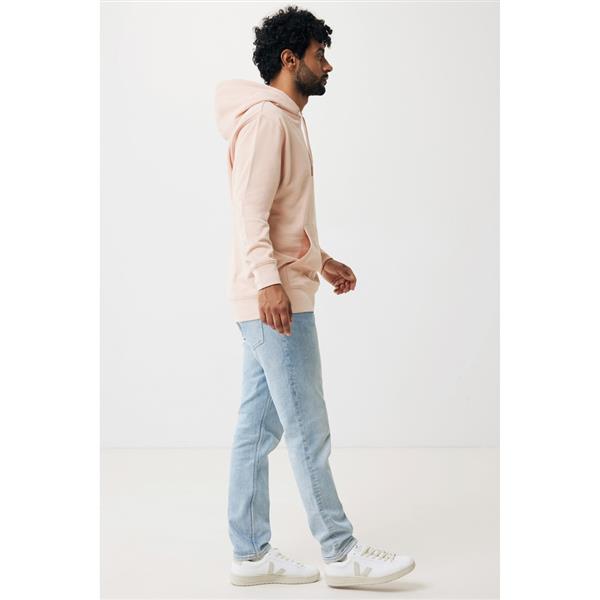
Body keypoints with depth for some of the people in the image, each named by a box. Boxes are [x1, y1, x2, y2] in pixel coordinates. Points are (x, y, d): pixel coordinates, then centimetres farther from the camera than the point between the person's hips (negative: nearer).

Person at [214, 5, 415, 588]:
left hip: (275, 301, 10)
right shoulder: (265, 118, -10)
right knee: (308, 432, -4)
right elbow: (251, 213, -20)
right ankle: (341, 554, 5)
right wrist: (268, 281, -29)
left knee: (257, 429, 11)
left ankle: (251, 553, 18)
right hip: (275, 301, -10)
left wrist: (321, 260, 29)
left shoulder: (285, 121, 22)